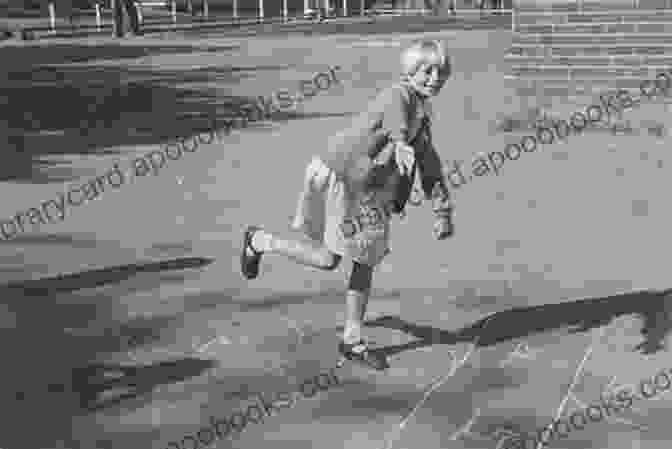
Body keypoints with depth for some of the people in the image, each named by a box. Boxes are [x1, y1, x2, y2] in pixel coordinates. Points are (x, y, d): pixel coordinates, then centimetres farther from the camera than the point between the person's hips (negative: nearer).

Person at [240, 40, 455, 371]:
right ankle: (259, 241, 18)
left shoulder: (422, 113, 11)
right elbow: (396, 122, -43)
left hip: (366, 190, 9)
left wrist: (443, 211, 13)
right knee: (328, 259, -4)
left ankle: (352, 341, 21)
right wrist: (401, 146, -65)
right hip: (336, 177, -9)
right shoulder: (398, 97, -18)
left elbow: (429, 166, 17)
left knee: (365, 263, 10)